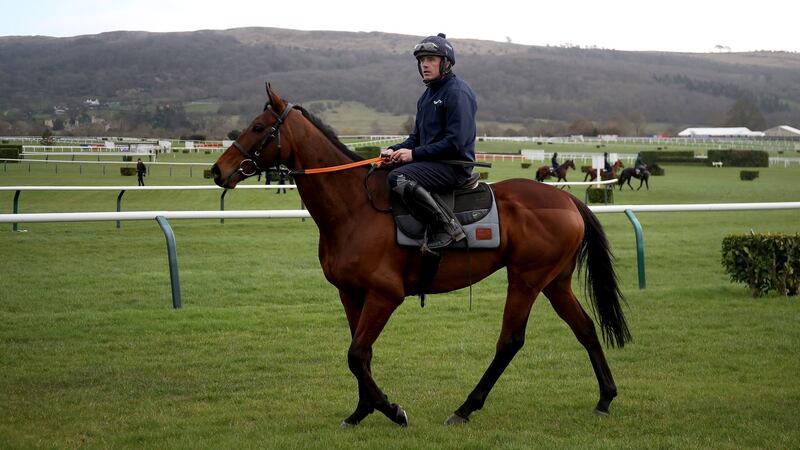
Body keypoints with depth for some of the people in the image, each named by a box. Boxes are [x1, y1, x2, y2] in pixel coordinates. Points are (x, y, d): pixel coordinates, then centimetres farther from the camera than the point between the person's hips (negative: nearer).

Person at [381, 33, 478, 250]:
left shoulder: (458, 92, -11)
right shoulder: (428, 95, 19)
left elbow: (455, 142, -20)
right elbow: (416, 137, 22)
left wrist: (414, 154, -19)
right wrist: (395, 150, 0)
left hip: (454, 165, -10)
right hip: (431, 161, 10)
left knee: (399, 178, -30)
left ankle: (448, 226, -23)